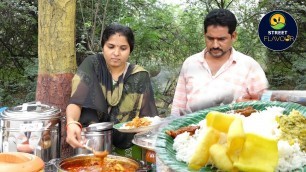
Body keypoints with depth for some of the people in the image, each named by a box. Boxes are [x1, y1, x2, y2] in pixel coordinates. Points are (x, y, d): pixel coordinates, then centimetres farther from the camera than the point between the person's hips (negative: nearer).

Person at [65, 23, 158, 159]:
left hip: (124, 143, 0)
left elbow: (147, 116, -3)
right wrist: (72, 123, -40)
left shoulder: (139, 76, -4)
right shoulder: (92, 65, -8)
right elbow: (76, 101, -19)